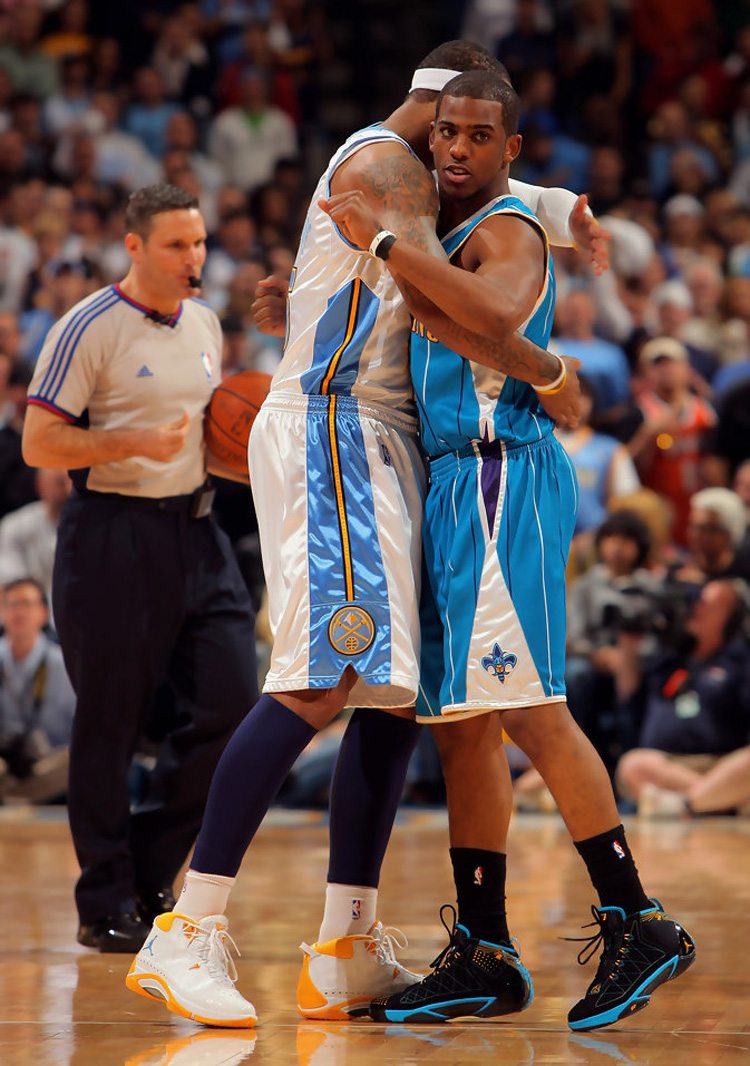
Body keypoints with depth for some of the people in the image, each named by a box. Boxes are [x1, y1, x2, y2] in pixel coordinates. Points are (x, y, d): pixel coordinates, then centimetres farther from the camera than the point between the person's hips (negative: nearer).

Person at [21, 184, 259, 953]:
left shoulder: (204, 324, 13)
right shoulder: (90, 328, -10)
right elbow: (38, 443, -13)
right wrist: (136, 443, -24)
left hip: (195, 530, 7)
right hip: (113, 535, -7)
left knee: (231, 705, 0)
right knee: (108, 724, 0)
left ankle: (149, 868, 16)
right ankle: (106, 905, 10)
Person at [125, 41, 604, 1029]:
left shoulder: (410, 174, 23)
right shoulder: (385, 163, -8)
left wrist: (562, 204, 20)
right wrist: (549, 373, -12)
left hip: (375, 442, 11)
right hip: (330, 429, -11)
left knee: (394, 691, 3)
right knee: (323, 683, -19)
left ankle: (348, 955, 3)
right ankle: (187, 935, -20)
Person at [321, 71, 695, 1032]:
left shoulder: (508, 231, -8)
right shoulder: (448, 232, 21)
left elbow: (494, 316, -31)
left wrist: (382, 241, -26)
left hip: (501, 482, -10)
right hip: (459, 489, 10)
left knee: (529, 710, -16)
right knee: (462, 727, 7)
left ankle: (637, 925, -14)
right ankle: (484, 958, 9)